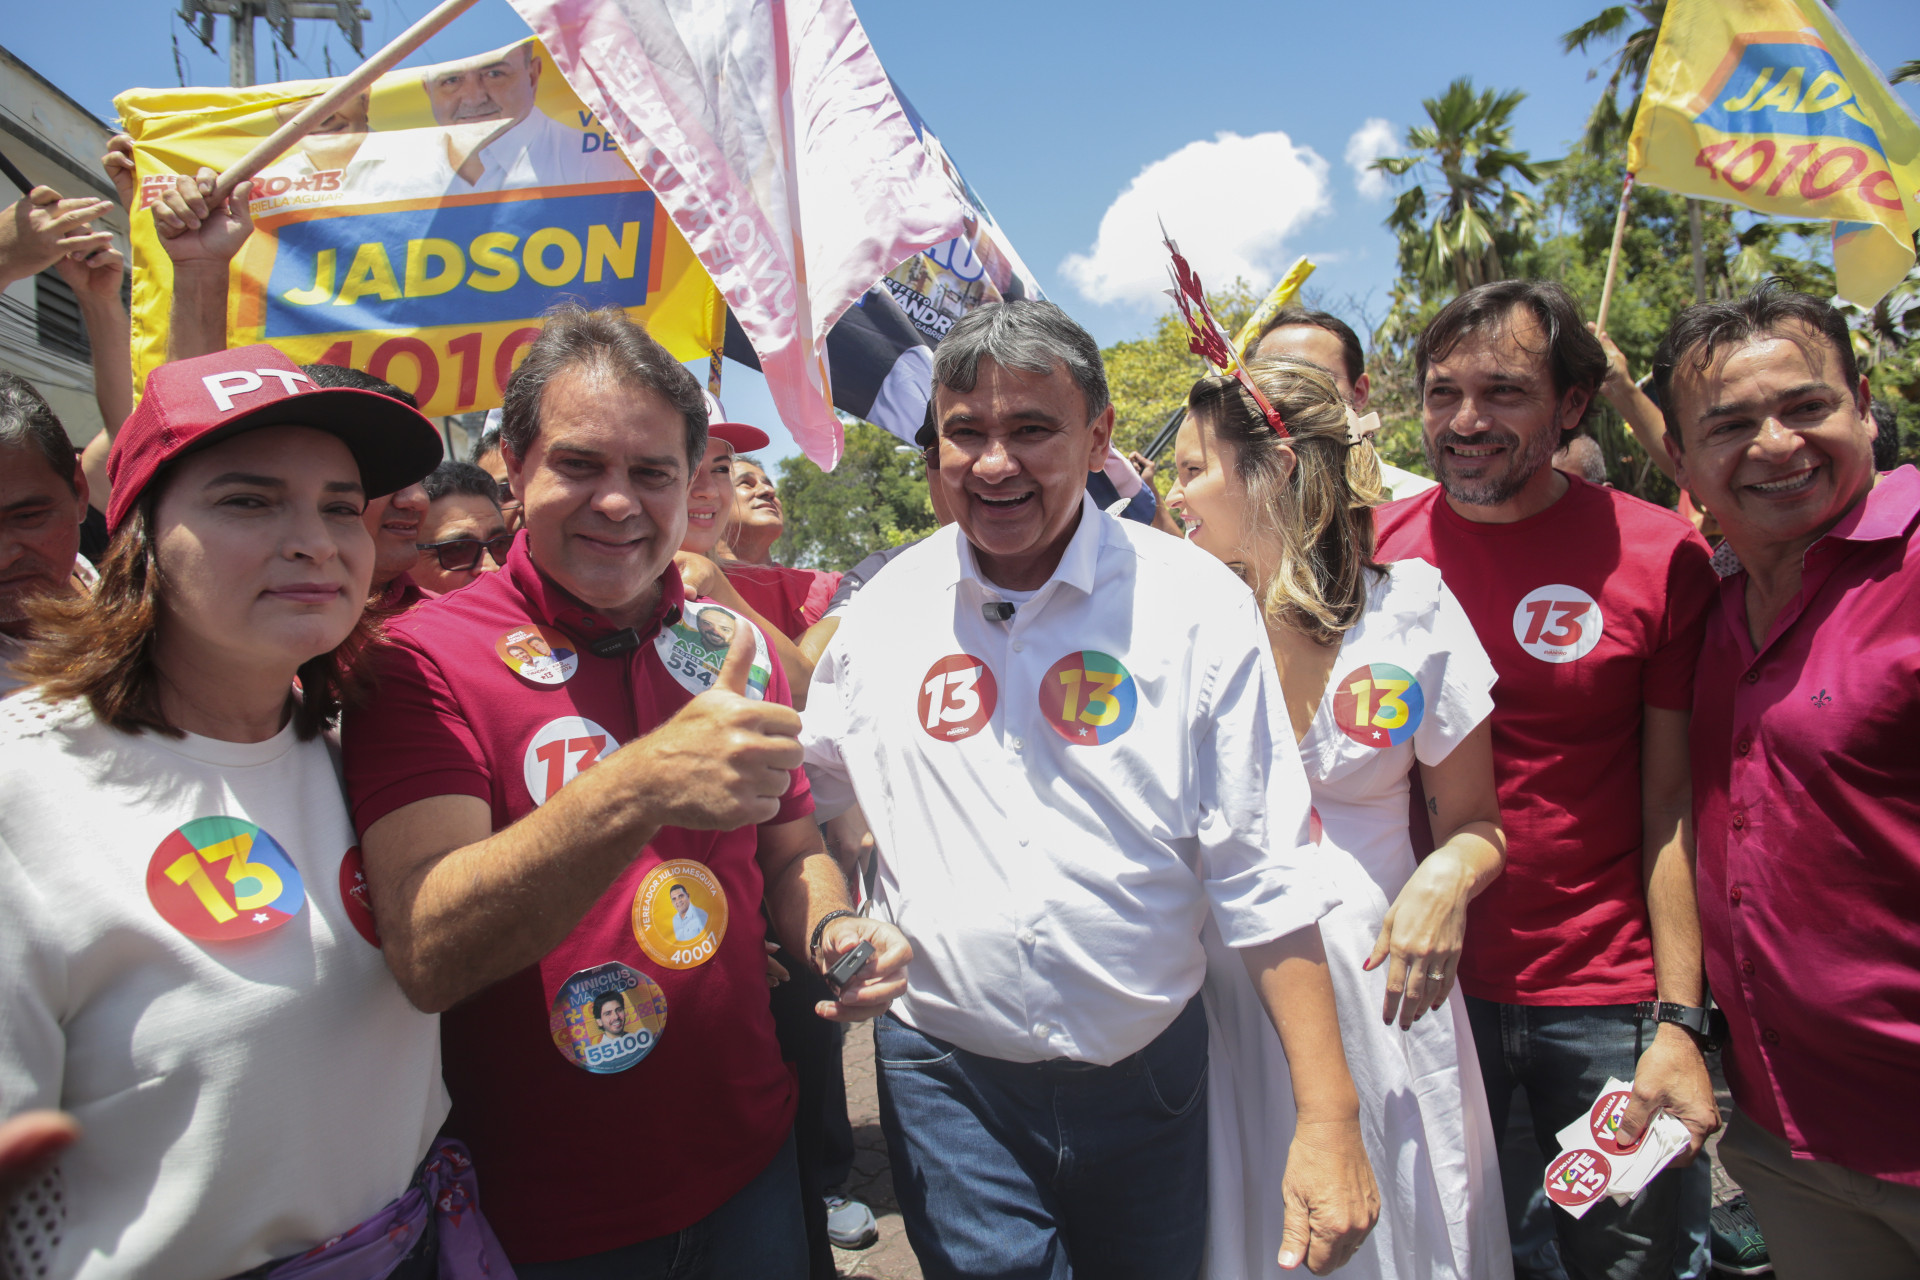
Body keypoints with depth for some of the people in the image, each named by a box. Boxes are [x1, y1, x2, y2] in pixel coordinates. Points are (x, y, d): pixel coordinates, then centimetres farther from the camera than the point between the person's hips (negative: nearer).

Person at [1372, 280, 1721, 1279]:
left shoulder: (1660, 556, -8)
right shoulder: (1376, 549, -4)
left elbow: (1676, 804, -6)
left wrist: (1678, 1021, -10)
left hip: (1607, 1004, -1)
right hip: (1425, 985, 2)